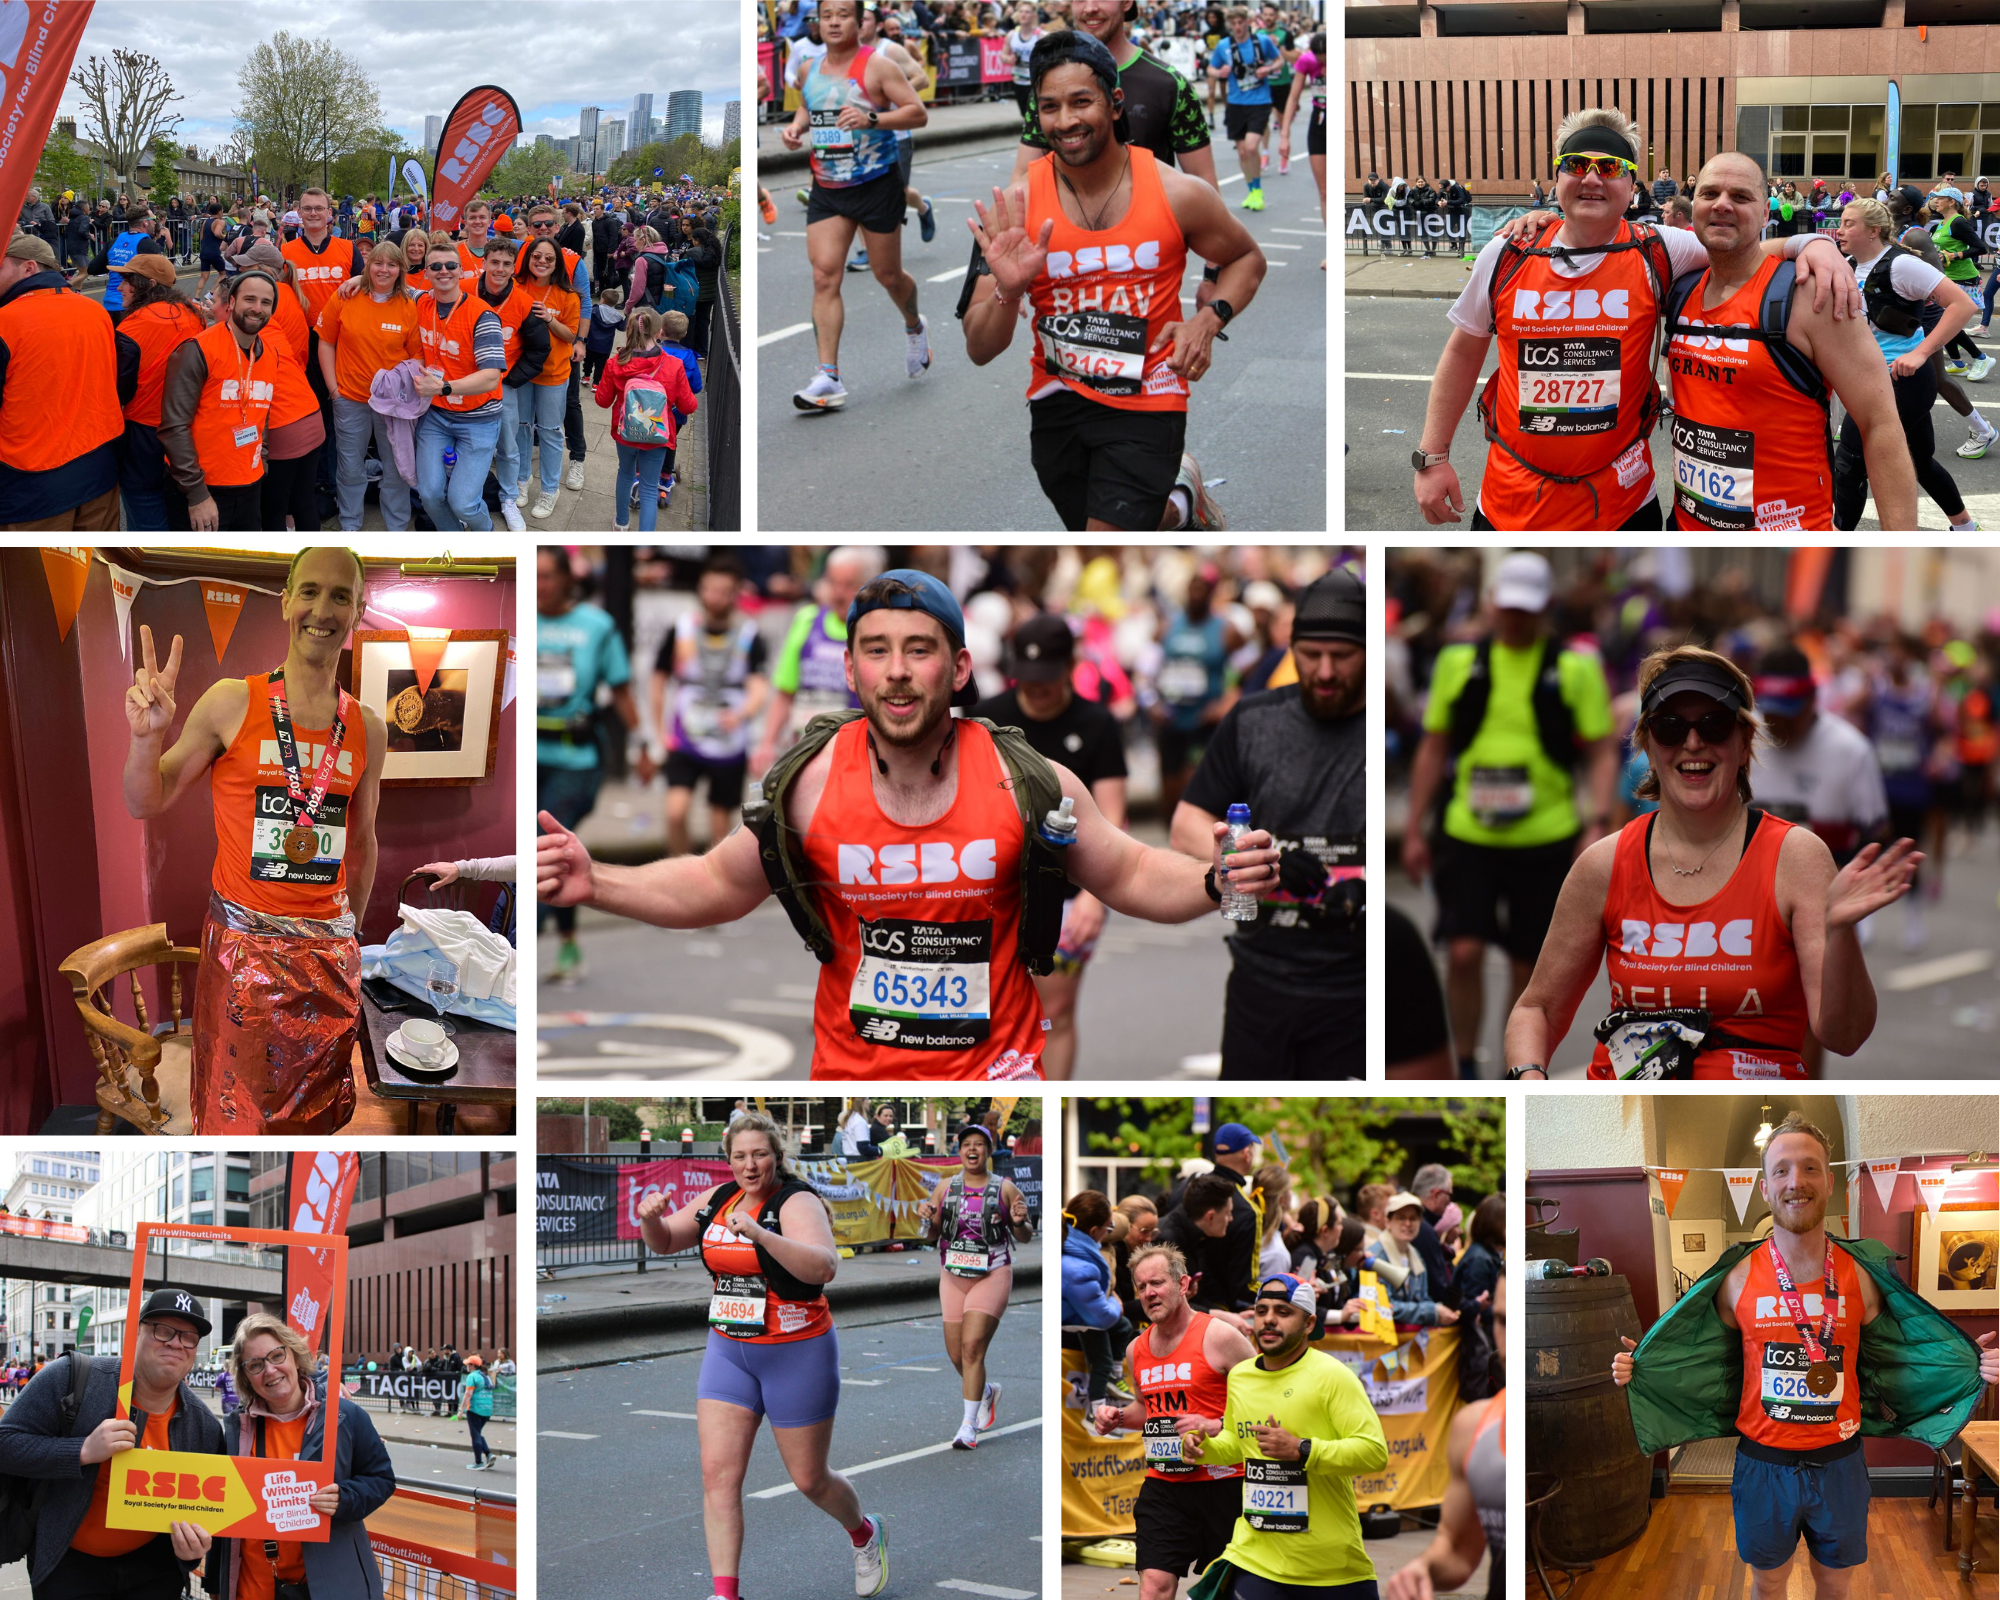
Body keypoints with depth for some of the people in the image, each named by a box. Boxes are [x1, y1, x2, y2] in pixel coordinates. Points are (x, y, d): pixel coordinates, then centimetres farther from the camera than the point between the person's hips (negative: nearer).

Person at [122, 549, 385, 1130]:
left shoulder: (367, 729, 7)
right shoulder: (232, 702, -3)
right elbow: (145, 804, 2)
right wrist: (146, 737, -17)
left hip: (329, 951, 3)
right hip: (242, 945, -3)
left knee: (315, 1120, 8)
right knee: (235, 1120, -2)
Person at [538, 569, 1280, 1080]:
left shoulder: (1027, 783, -11)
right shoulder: (810, 782, -8)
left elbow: (1129, 876, 3)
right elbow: (717, 885, 7)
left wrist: (1217, 882, -16)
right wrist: (595, 884, -5)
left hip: (994, 1069, -1)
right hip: (851, 1069, 1)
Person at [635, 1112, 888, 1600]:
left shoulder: (797, 1203, -17)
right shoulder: (719, 1198, 3)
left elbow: (824, 1268, -34)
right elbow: (664, 1243, 16)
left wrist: (760, 1234, -45)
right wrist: (651, 1217, -8)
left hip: (796, 1355, -5)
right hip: (728, 1352, 5)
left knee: (810, 1479, 8)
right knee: (718, 1473, -8)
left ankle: (865, 1533, 40)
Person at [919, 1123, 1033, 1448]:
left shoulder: (1005, 1188, 0)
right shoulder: (945, 1188, 7)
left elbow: (1024, 1238, 6)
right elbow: (931, 1237, 11)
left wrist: (1020, 1222, -15)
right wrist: (928, 1219, -11)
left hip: (992, 1276, -4)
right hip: (953, 1276, 4)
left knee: (972, 1347, -16)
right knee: (956, 1354, 8)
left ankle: (969, 1427, -14)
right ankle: (986, 1393, 39)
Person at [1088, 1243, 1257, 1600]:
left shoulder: (1219, 1336, -10)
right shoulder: (1136, 1350, 10)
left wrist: (1217, 1426, -22)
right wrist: (1118, 1417, 8)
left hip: (1221, 1484, -5)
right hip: (1163, 1486, 5)